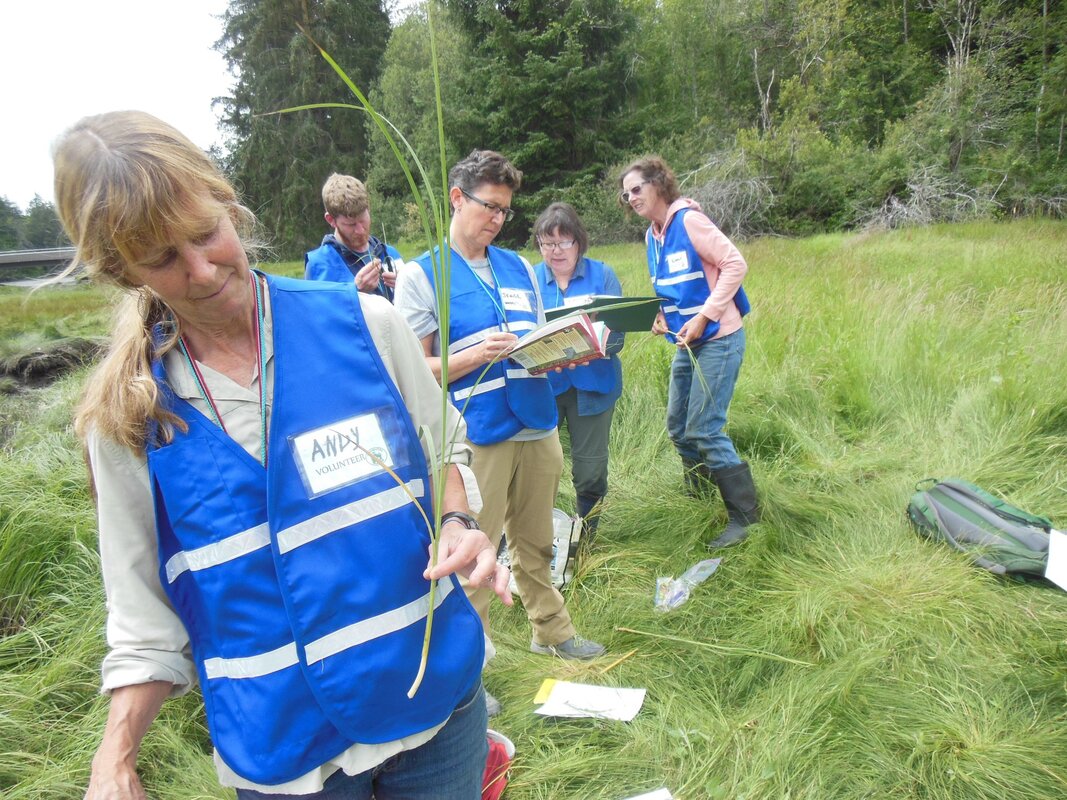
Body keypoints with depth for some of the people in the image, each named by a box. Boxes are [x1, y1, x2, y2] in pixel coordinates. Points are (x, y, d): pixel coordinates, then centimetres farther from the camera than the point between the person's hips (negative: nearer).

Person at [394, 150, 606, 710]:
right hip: (475, 437, -5)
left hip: (538, 427, 5)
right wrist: (477, 354, -21)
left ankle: (551, 631, 38)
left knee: (535, 543, 19)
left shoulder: (519, 269, 15)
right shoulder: (421, 276, -2)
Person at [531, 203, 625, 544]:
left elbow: (616, 334, -7)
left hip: (591, 385, 0)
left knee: (590, 471, 6)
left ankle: (585, 540, 30)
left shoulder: (602, 275, 0)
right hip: (541, 384, 1)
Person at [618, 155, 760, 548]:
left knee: (703, 429, -10)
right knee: (677, 427, 12)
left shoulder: (688, 220, -13)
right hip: (687, 343, 9)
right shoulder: (652, 235, 12)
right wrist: (659, 315, 1)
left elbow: (735, 264, -18)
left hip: (718, 339, -9)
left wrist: (704, 316, -21)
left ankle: (745, 515, 3)